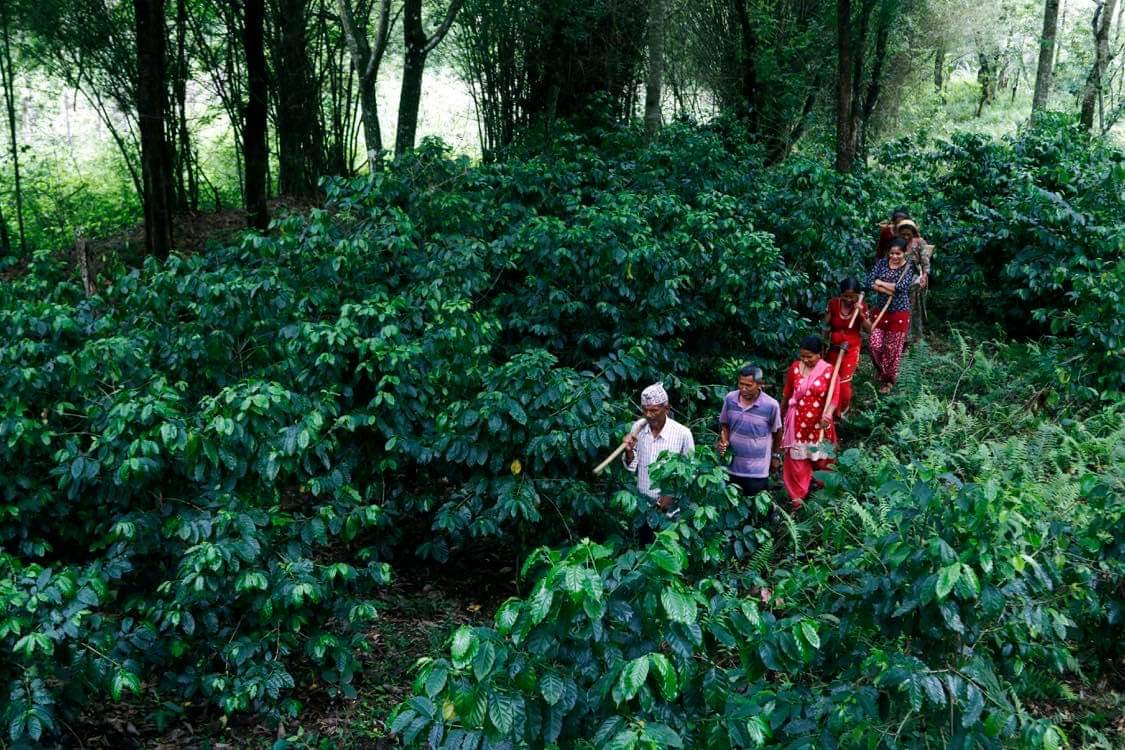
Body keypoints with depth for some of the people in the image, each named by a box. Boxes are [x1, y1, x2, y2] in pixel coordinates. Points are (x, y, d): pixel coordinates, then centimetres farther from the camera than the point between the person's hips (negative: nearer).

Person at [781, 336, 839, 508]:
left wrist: (828, 414, -31)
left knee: (821, 457, 16)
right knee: (796, 458, 6)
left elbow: (834, 397, -13)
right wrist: (781, 415, 15)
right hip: (798, 422, 1)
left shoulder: (828, 371, -13)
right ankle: (797, 495, 18)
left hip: (819, 422, -1)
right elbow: (787, 394, 6)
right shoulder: (794, 368, -6)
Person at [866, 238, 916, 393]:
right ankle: (880, 368, 28)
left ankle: (889, 380, 23)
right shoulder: (881, 263, -1)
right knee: (874, 344, -2)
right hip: (880, 310, 3)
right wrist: (888, 290, -22)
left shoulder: (909, 268, -9)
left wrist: (880, 283, -16)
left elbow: (901, 287, -25)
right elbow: (869, 282, -11)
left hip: (899, 313, -3)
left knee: (893, 348, 5)